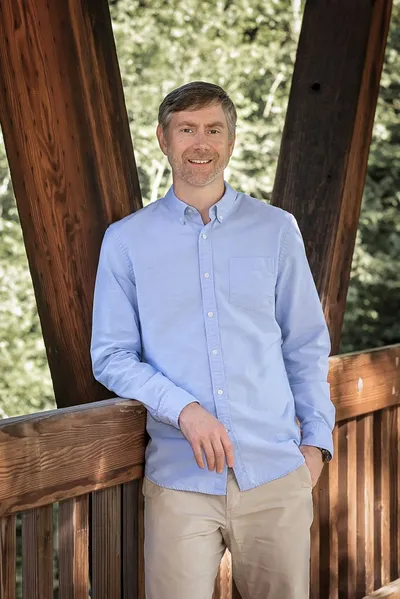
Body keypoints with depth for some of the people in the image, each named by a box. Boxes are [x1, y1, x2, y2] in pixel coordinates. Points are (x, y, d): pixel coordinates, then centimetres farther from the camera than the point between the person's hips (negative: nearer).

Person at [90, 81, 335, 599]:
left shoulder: (276, 230, 8)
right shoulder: (126, 240, 4)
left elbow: (307, 344, 12)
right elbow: (111, 356, 2)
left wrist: (317, 439, 4)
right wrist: (184, 409, -13)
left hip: (277, 475, 1)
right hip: (181, 479, -1)